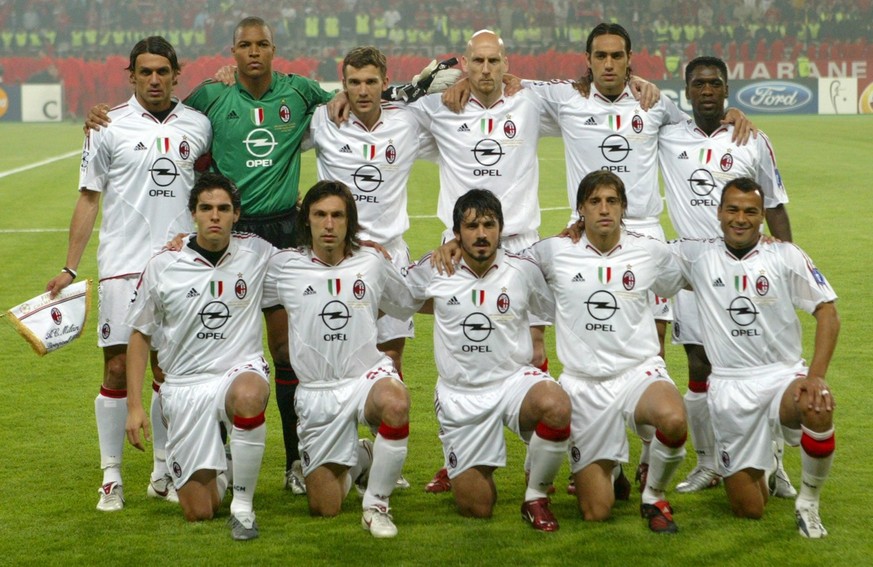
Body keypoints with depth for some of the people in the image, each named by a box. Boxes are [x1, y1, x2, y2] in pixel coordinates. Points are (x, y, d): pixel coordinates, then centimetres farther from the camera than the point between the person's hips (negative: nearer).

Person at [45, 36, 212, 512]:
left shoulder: (198, 125, 6)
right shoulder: (109, 126, 0)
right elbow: (88, 198, 3)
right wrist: (70, 267, -1)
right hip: (123, 263, -2)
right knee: (117, 368, -3)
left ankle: (164, 473, 18)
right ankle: (111, 477, 6)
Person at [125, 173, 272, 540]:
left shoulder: (258, 253, -2)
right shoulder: (162, 266, -3)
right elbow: (140, 334, 7)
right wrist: (134, 407, 2)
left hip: (241, 371, -1)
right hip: (185, 385, 1)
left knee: (248, 396, -42)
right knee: (199, 513, 0)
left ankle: (243, 506, -23)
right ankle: (217, 468, 39)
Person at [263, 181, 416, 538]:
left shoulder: (372, 263, 3)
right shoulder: (284, 266, -1)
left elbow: (410, 304, 19)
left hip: (368, 375, -1)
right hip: (317, 391, 1)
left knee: (395, 404, -41)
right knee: (324, 509, 1)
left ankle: (376, 504, -17)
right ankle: (358, 459, 38)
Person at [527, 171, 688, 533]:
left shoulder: (651, 251, 1)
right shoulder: (554, 252, -2)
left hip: (639, 371, 0)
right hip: (583, 383, 0)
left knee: (673, 420, -39)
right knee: (595, 513, -2)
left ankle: (654, 495, -6)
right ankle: (606, 470, 38)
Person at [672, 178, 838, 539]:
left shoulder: (784, 256, -2)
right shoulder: (698, 256, 2)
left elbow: (827, 312, -5)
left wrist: (816, 375, -18)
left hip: (782, 374, -1)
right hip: (729, 386, 1)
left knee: (818, 408, -38)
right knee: (748, 509, 0)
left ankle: (808, 503, -12)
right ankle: (755, 468, 40)